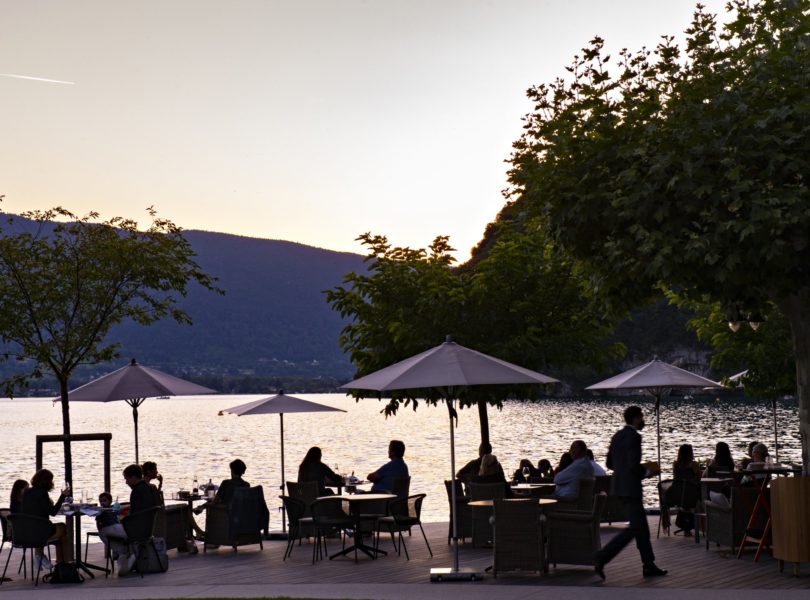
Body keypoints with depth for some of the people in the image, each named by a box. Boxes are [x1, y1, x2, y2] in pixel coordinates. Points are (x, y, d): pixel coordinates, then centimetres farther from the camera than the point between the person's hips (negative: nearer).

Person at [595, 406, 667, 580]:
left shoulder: (617, 436, 12)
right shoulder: (634, 437, -16)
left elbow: (609, 463, 17)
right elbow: (634, 466, -24)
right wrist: (648, 472, -4)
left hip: (620, 485, 10)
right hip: (630, 488, -10)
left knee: (641, 526, 15)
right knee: (635, 528, -8)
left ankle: (649, 565, 18)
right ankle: (602, 558, -15)